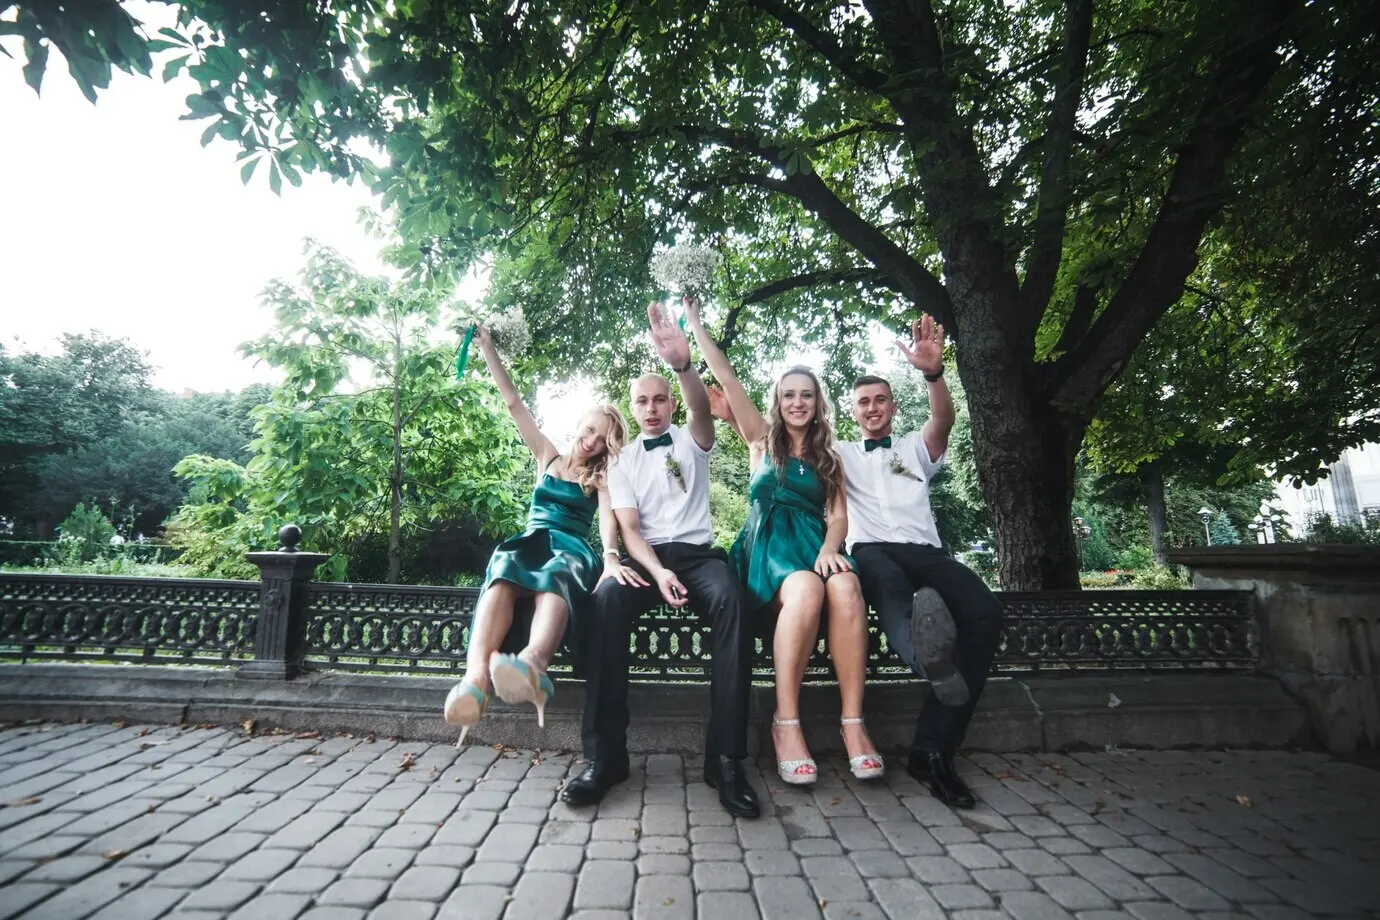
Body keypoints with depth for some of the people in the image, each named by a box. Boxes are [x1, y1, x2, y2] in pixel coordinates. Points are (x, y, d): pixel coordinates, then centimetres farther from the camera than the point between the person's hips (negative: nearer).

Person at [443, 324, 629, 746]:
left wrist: (610, 558, -27)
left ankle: (531, 664, -71)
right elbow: (513, 403, 20)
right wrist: (487, 347, 19)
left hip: (572, 549, -2)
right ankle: (476, 677, -60)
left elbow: (608, 520, -4)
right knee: (503, 573, -37)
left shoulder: (602, 479, 16)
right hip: (532, 542, 2)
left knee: (555, 578, -41)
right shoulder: (548, 457, 22)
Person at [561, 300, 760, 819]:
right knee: (608, 597, -33)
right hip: (647, 556, 1)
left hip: (698, 552, 0)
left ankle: (725, 757, -29)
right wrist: (658, 572, -20)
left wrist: (683, 364, -40)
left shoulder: (691, 440, 9)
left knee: (730, 599, -35)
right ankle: (604, 755, -27)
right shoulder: (623, 461, 12)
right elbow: (629, 528, 1)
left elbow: (702, 409, -17)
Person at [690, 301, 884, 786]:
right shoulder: (763, 440, 16)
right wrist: (696, 324, 16)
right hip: (768, 543, -2)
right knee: (806, 590, -36)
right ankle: (786, 723, -27)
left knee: (845, 587, -34)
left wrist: (830, 549, -13)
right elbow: (727, 379, 12)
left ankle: (853, 721, -28)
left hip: (814, 542, 2)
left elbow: (838, 513, 8)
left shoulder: (827, 456, 21)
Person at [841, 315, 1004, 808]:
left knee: (984, 611, -28)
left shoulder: (916, 447, 26)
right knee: (887, 580, -40)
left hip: (925, 551, 2)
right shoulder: (841, 453, 25)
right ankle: (924, 647, -76)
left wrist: (933, 372, -19)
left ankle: (933, 749, -30)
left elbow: (944, 420, 2)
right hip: (872, 551, -1)